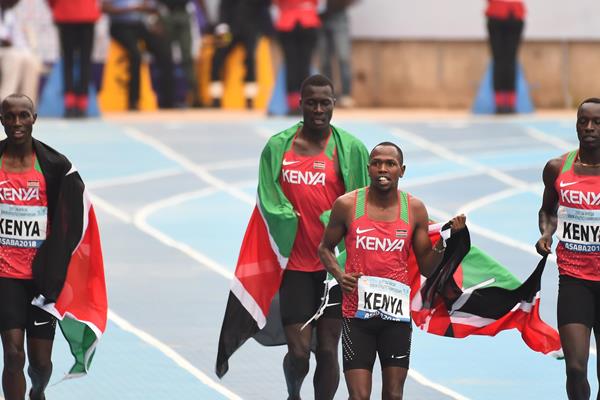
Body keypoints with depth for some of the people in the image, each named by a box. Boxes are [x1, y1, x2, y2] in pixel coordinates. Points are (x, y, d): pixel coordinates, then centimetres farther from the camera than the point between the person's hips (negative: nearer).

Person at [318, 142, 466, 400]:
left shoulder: (414, 209, 3)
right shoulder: (347, 205, -1)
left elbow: (427, 268, 6)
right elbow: (325, 248, 12)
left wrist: (442, 243, -11)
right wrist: (339, 276, -7)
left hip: (396, 313, 2)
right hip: (357, 311, -2)